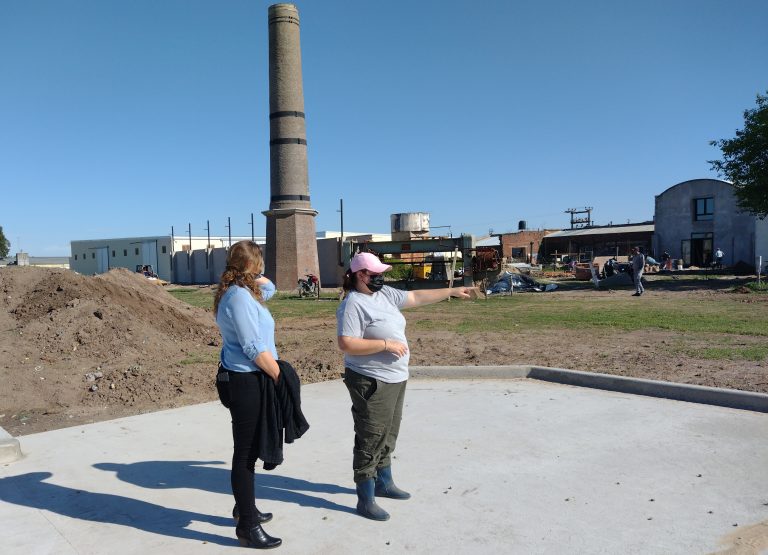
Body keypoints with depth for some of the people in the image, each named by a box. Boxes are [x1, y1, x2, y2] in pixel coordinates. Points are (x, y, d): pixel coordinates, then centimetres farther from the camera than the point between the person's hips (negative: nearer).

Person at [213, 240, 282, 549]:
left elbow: (269, 288, 31)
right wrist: (280, 376, -15)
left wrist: (256, 277, 14)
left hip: (246, 380, 10)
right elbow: (254, 348, -22)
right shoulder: (240, 296, -19)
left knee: (249, 450, 21)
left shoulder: (239, 292, 11)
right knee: (246, 453, -1)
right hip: (247, 382, -10)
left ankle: (244, 508, 37)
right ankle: (247, 527, 11)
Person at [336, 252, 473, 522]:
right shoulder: (353, 304, -17)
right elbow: (346, 344, -24)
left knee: (388, 436, 21)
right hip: (372, 383, -9)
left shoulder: (385, 293, 8)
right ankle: (365, 500, 9)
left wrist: (452, 291, 17)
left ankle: (384, 483, 39)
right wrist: (386, 344, -22)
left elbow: (417, 297, 16)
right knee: (370, 441, -2)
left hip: (395, 379, 9)